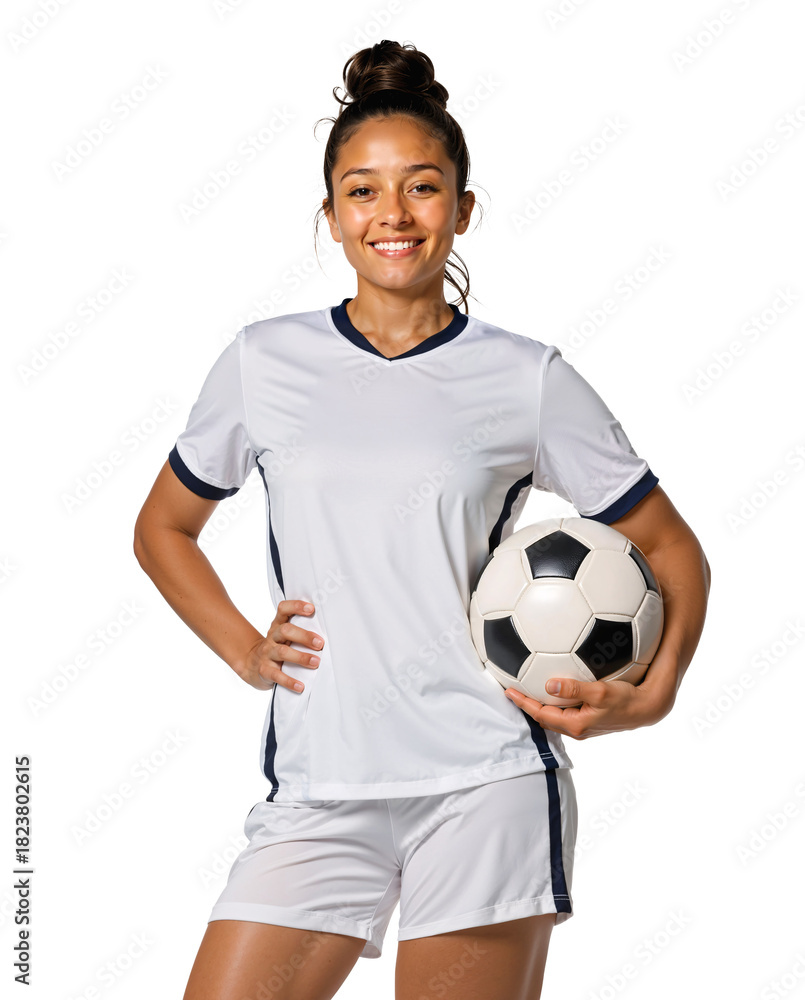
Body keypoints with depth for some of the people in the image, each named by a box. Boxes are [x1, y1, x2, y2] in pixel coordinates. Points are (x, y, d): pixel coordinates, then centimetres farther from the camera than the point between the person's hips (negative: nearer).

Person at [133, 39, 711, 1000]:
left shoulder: (527, 379, 3)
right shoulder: (264, 363, 7)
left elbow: (672, 551, 10)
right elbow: (163, 529, 21)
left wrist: (649, 695, -8)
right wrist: (243, 650, 5)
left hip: (485, 785, -1)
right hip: (317, 791, 2)